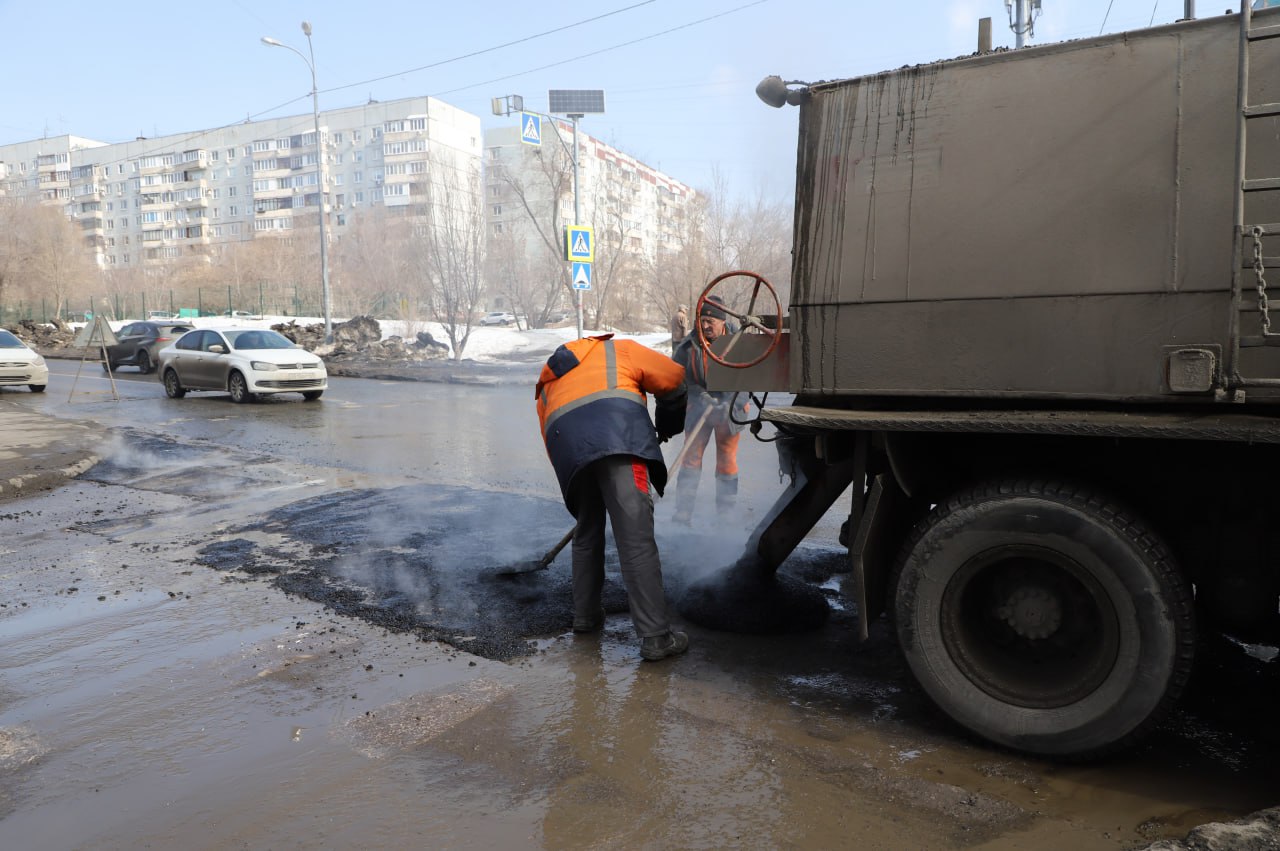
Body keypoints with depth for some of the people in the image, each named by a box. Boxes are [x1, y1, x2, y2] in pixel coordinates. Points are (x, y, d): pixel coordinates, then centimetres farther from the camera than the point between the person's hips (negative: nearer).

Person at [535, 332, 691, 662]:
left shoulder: (547, 387, 39)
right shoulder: (620, 349, 31)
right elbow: (676, 381, 25)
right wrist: (667, 427, 39)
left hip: (565, 444, 4)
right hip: (618, 436, -4)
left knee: (587, 532, 24)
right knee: (636, 539, -7)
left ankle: (585, 616, 33)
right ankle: (655, 637, -8)